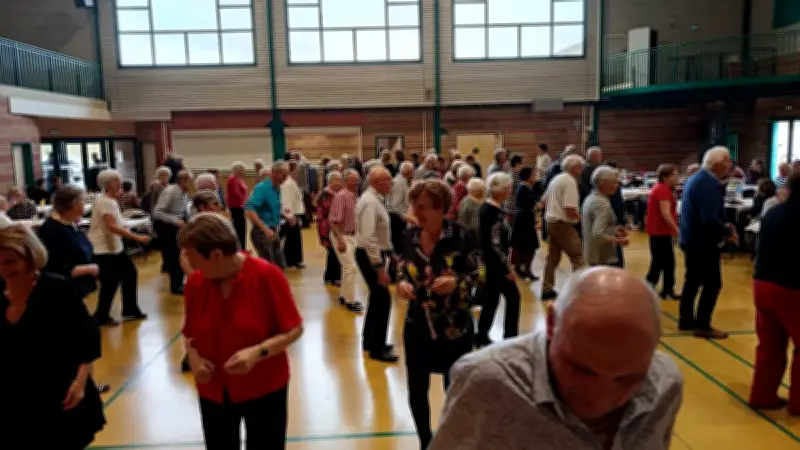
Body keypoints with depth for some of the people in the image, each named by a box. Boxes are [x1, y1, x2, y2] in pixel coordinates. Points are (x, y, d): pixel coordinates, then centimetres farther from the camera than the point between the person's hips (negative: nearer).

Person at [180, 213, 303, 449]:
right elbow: (190, 334, 9)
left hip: (264, 389, -3)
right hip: (213, 391, 4)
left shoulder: (266, 275, -18)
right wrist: (193, 357, -11)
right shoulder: (195, 282, -5)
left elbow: (294, 329, -12)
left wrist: (258, 352, -25)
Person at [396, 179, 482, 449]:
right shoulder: (410, 236, -1)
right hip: (417, 327, 4)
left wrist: (456, 282, -30)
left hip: (455, 330, -3)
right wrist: (402, 283, -12)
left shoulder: (463, 236, -15)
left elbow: (478, 278, -11)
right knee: (416, 393, 12)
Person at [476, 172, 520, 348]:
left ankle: (482, 337, 22)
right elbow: (495, 244, -23)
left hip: (490, 262, 9)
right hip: (496, 263, -9)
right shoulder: (495, 212, -21)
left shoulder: (487, 207, 8)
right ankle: (510, 337, 14)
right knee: (513, 297, 3)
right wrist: (508, 267, -15)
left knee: (491, 299, 15)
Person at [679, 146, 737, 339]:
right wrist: (728, 232, -14)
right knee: (712, 283, -2)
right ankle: (702, 326, 4)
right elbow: (710, 220, -28)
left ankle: (686, 321, 24)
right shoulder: (709, 183, -21)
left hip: (692, 239, 10)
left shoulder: (697, 178, 11)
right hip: (703, 242, -10)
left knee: (693, 281, 16)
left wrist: (723, 225, 10)